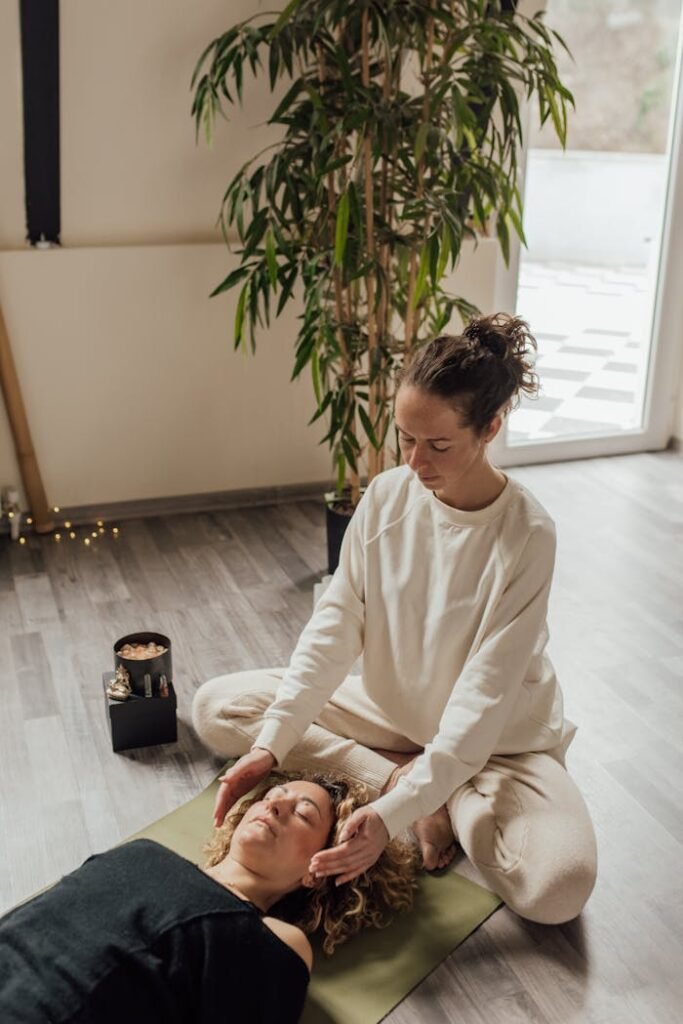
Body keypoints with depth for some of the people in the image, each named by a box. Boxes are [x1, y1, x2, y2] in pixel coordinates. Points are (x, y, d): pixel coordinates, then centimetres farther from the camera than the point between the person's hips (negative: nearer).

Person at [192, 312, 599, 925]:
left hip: (495, 738, -4)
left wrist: (395, 813, -37)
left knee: (559, 887, -31)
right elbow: (334, 626, -13)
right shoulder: (387, 496, -13)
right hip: (394, 711, 4)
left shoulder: (528, 536, -26)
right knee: (217, 707, -8)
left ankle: (454, 800, -2)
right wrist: (270, 745, -24)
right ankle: (398, 776, -10)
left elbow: (484, 697, -28)